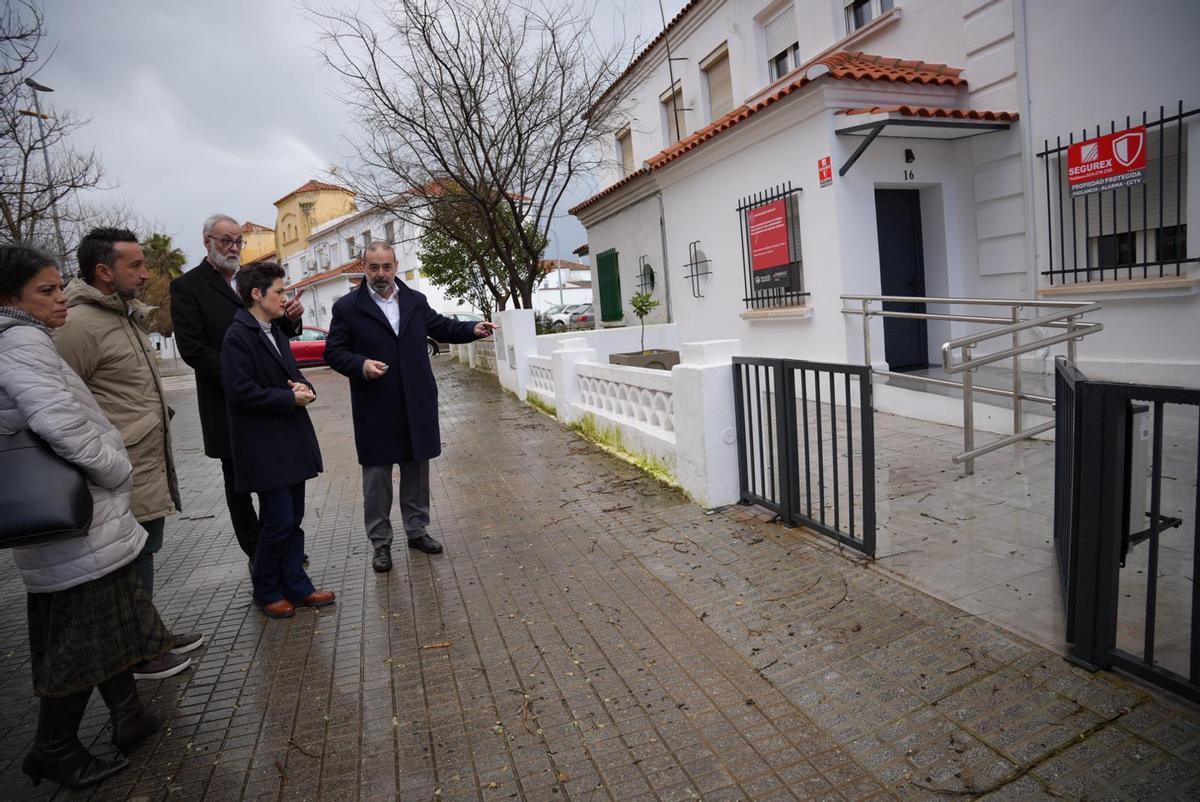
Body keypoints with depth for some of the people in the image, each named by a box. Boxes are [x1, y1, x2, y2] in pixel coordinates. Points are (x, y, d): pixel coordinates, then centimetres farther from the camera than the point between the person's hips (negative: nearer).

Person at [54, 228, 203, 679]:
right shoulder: (79, 325, -17)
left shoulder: (131, 315, 12)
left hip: (151, 470, 9)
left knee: (143, 557, 21)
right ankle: (135, 657, 23)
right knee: (132, 565, 5)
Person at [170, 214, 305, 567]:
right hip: (229, 405, -4)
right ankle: (256, 554, 20)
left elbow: (275, 332, 14)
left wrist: (290, 319, -9)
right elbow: (191, 348, -11)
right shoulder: (187, 286, -3)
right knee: (238, 483, 9)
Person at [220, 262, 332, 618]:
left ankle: (296, 585, 24)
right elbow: (240, 390, -21)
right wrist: (290, 398, -15)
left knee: (293, 519, 13)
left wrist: (304, 388, -2)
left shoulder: (275, 331, 13)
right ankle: (267, 590, 19)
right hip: (265, 448, -8)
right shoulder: (238, 336, -13)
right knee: (278, 522, 0)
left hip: (292, 442, 8)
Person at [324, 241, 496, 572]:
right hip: (375, 409, -3)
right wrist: (361, 365, -19)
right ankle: (380, 542, 19)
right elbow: (333, 352, -1)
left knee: (417, 470, 13)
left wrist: (472, 329, 2)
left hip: (416, 405, 3)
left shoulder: (415, 300, 7)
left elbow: (441, 327, 17)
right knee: (376, 476, 6)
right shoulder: (347, 307, -2)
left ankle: (417, 530, 29)